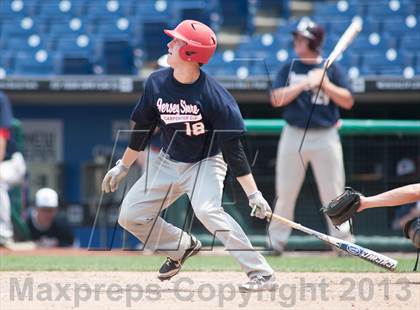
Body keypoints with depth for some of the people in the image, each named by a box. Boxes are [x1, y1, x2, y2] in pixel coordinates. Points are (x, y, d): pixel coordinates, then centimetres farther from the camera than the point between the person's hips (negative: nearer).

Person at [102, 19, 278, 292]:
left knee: (207, 210, -34)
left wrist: (253, 194, -28)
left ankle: (262, 274, -32)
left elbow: (233, 147, -24)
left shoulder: (214, 95, -25)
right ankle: (182, 246, 28)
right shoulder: (157, 84, -10)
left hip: (205, 163, -6)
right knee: (130, 216, 2)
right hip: (168, 163, 6)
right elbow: (142, 129, 6)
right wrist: (122, 167, 13)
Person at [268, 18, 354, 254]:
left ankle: (343, 241, 6)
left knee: (333, 193, -1)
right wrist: (306, 83, -14)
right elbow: (277, 99, -6)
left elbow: (348, 101, -1)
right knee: (285, 192, 4)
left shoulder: (332, 69, 4)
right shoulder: (289, 69, 6)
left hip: (326, 137, -1)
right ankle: (277, 241, 13)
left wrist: (325, 84, -14)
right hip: (294, 135, 1)